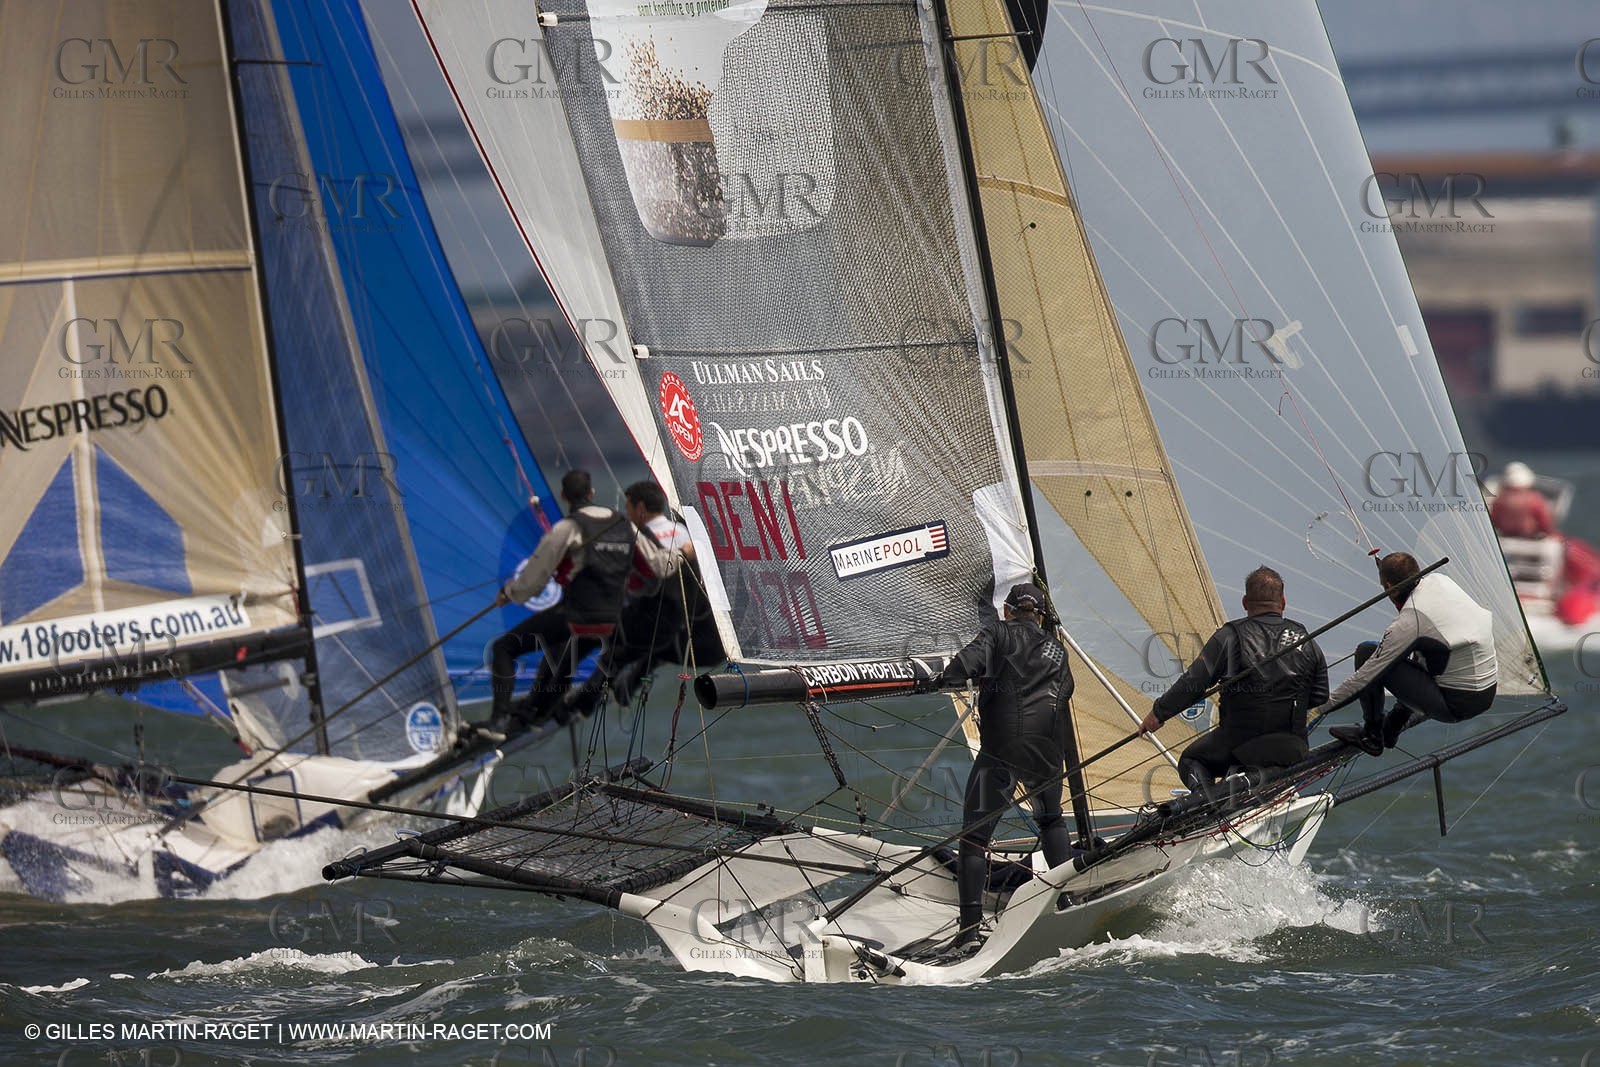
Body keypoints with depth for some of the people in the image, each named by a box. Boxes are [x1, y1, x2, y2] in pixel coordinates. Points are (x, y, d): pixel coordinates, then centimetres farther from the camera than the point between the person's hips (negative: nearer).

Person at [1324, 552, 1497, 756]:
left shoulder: (1408, 623, -20)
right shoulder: (1439, 580, 0)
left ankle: (1371, 736, 12)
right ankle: (1391, 729, 38)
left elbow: (1366, 676, -12)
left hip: (1456, 706, -8)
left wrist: (1324, 706, -1)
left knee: (1366, 653, -5)